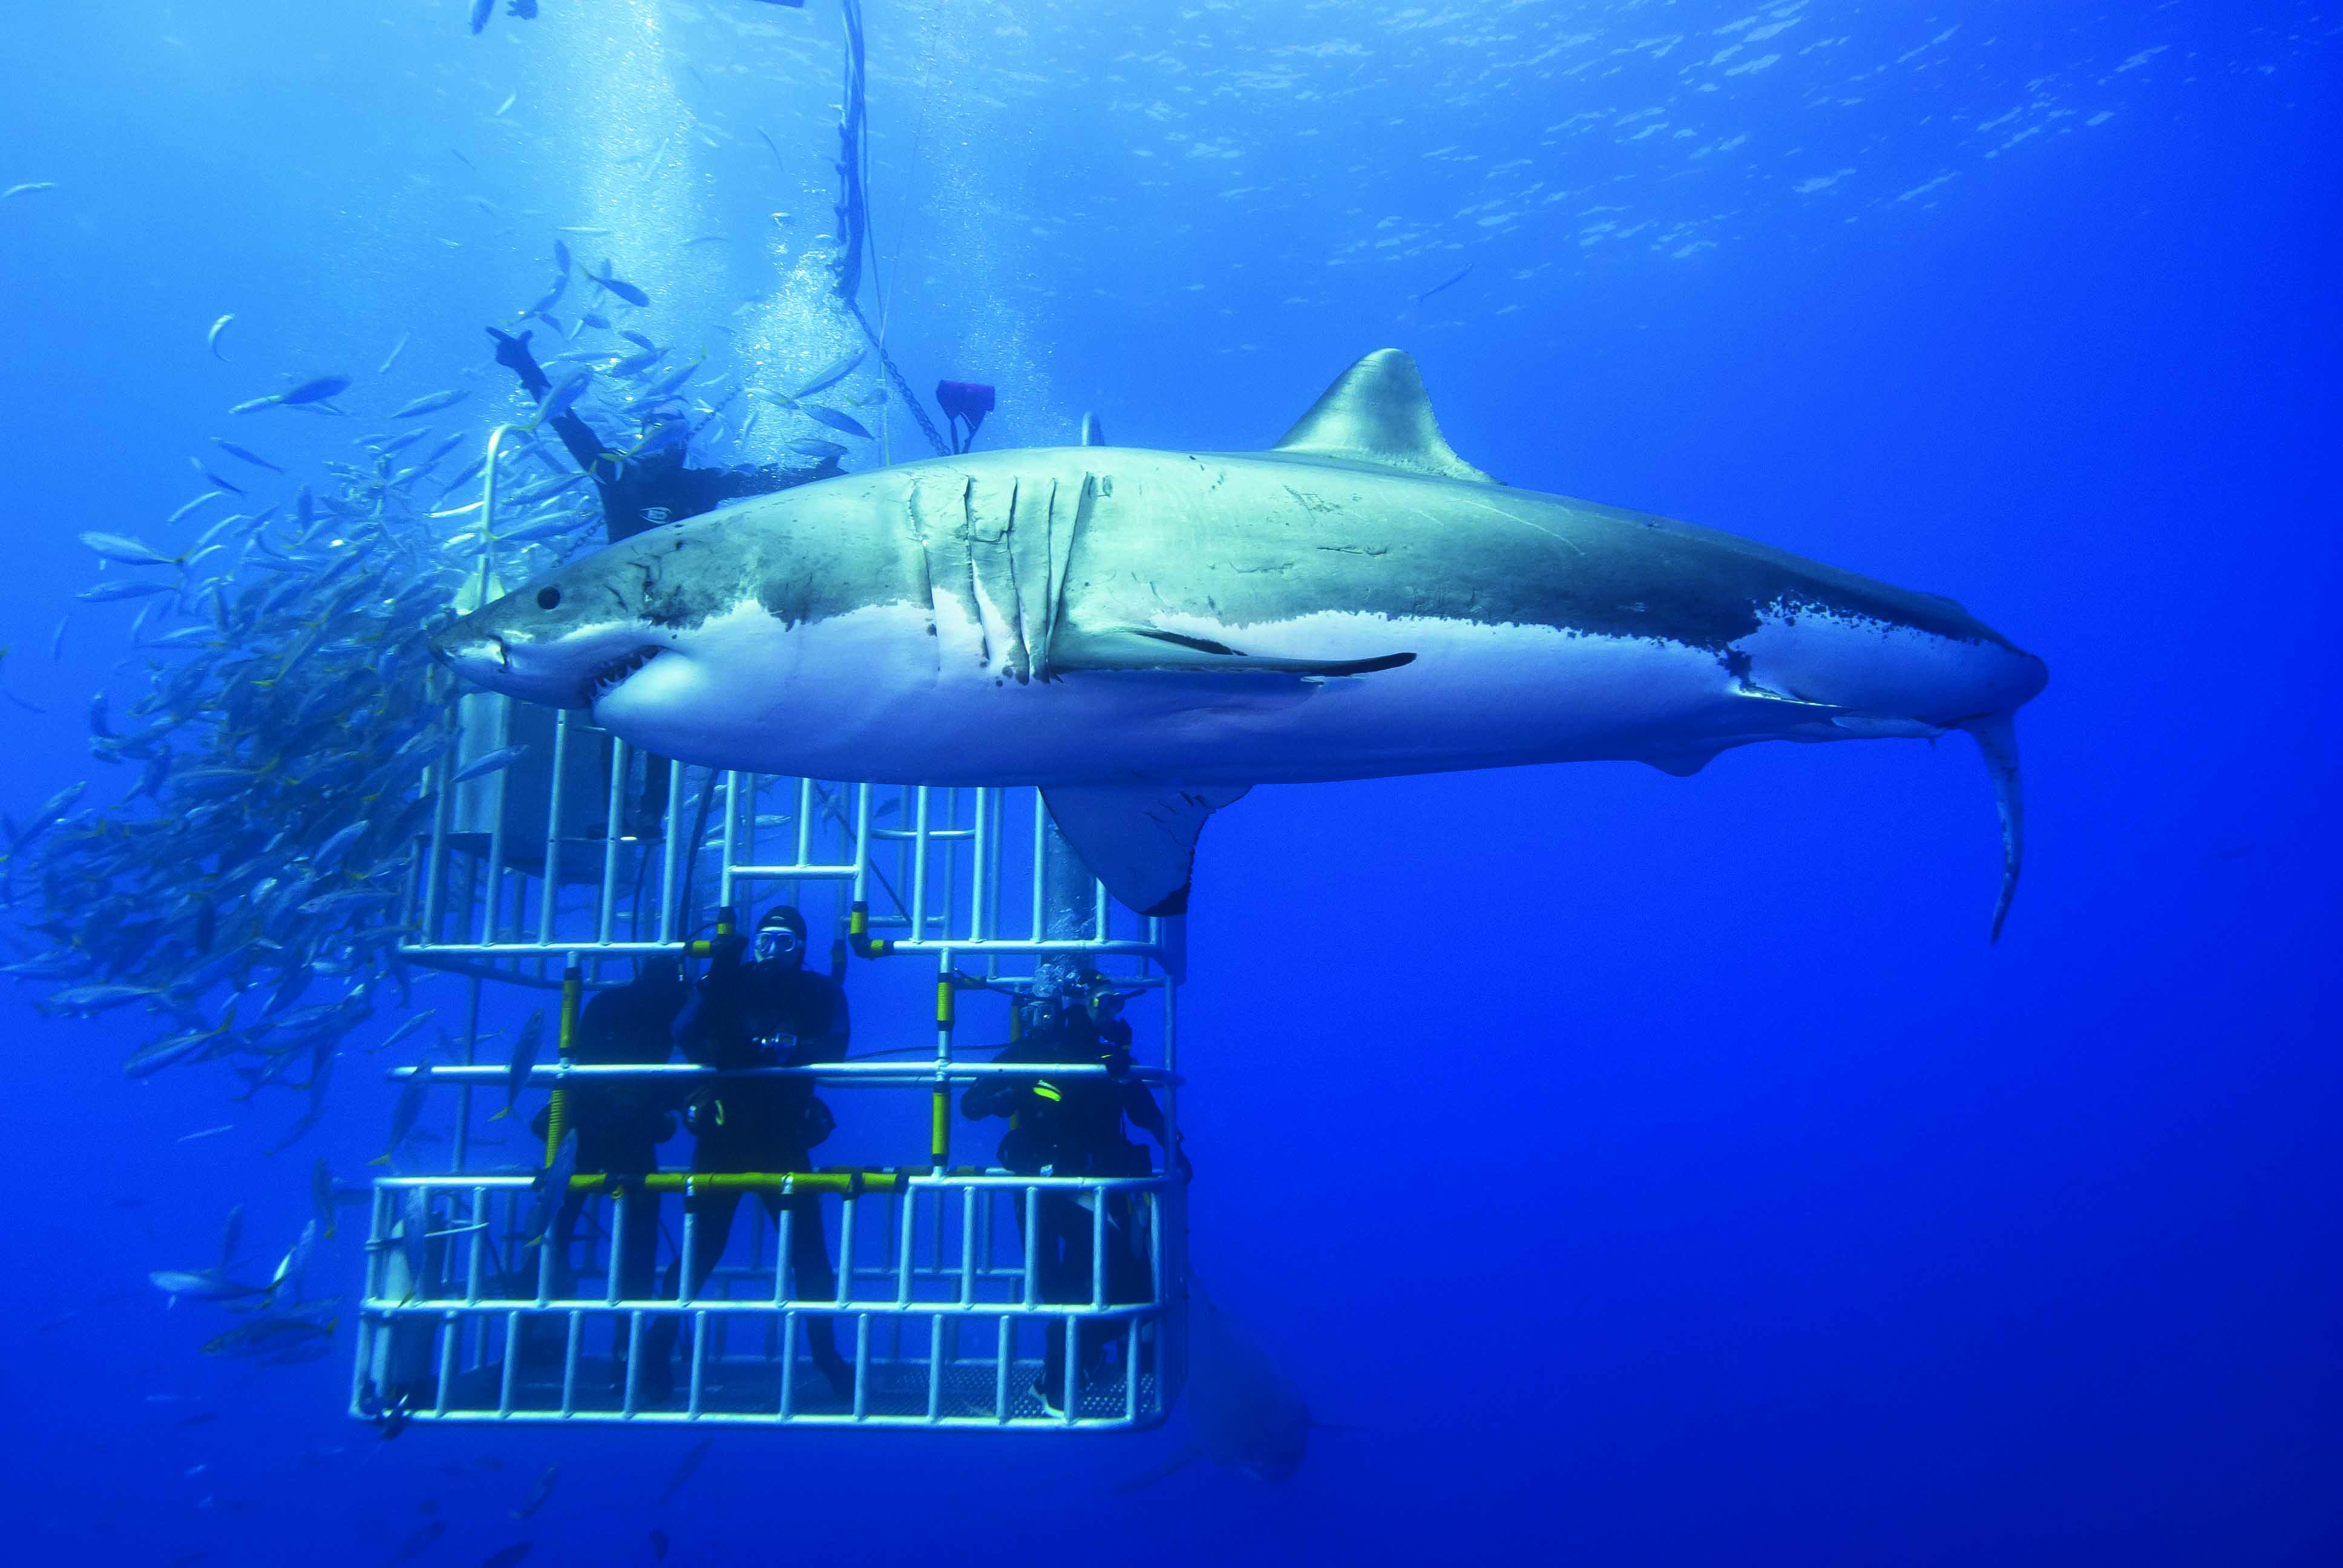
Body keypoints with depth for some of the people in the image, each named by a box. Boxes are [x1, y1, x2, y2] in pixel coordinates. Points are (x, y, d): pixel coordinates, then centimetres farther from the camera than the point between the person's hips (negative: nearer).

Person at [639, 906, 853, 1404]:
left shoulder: (821, 992, 5)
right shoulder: (731, 981, 4)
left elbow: (833, 1047, -11)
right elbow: (684, 1033, -7)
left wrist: (784, 1048, -29)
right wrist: (713, 981, -24)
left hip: (784, 1139, 0)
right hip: (723, 1134, 0)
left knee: (809, 1250, 1)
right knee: (701, 1247, 3)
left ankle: (828, 1358, 15)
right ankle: (656, 1351, 21)